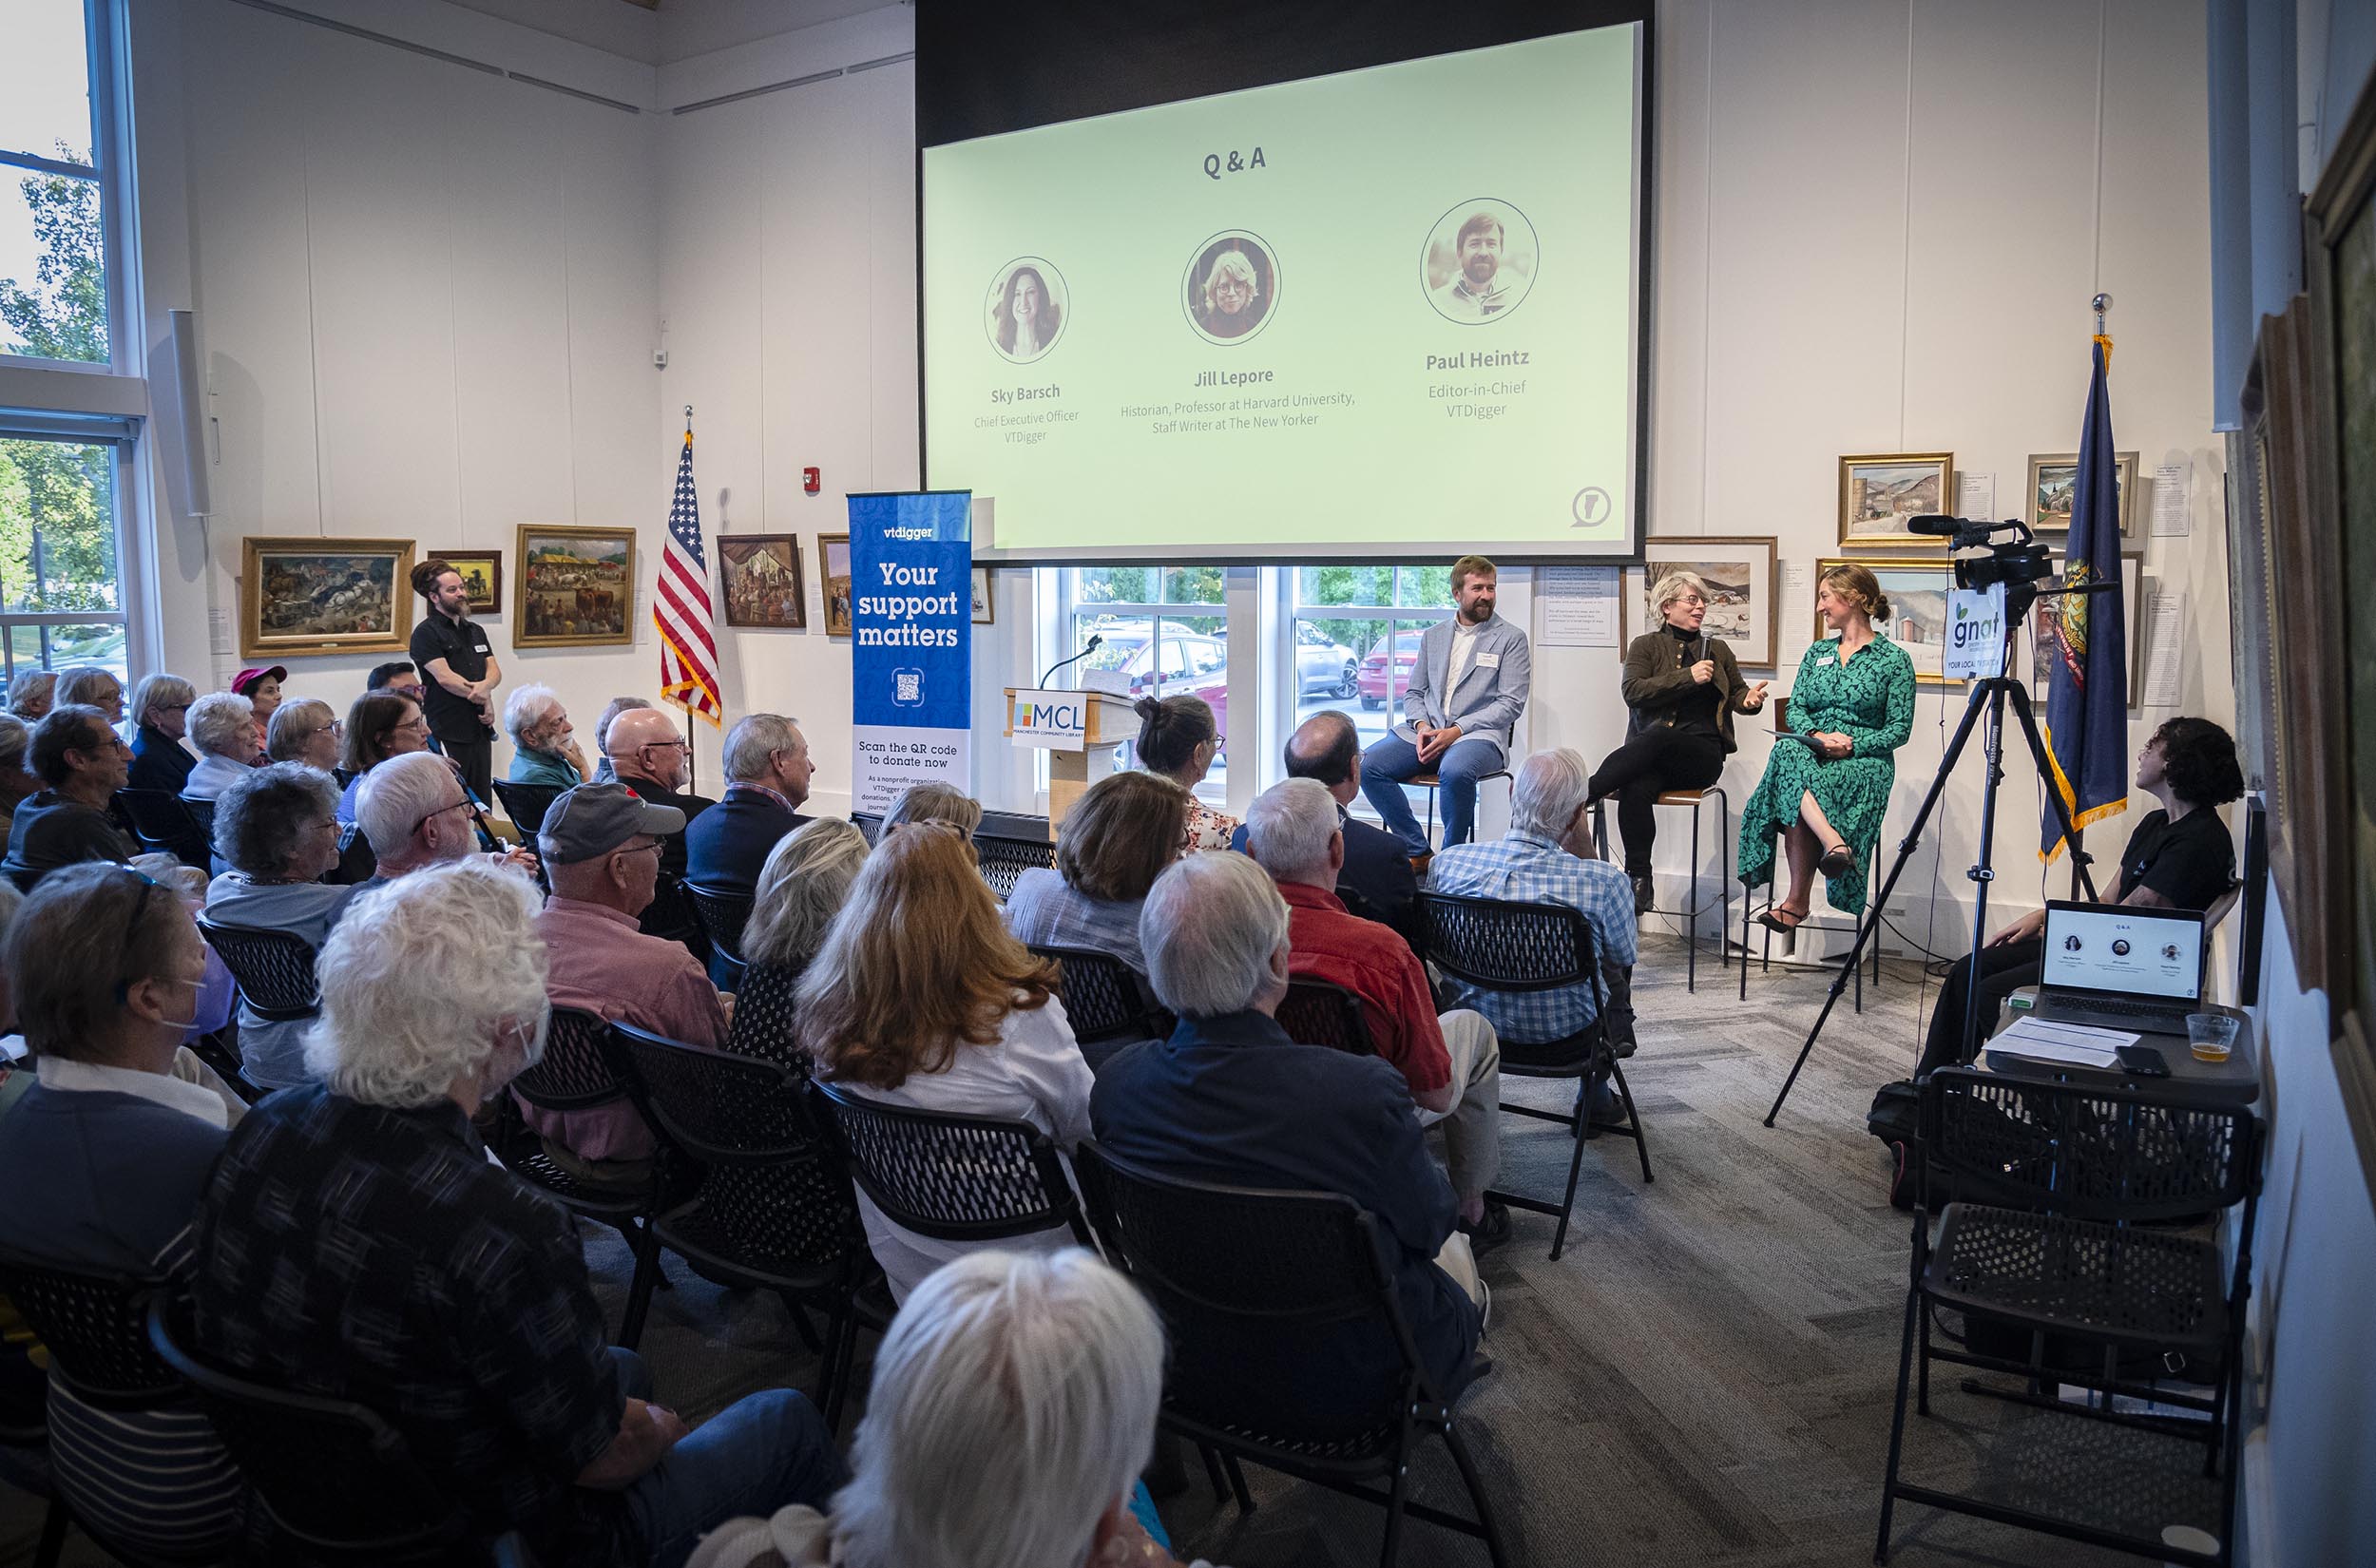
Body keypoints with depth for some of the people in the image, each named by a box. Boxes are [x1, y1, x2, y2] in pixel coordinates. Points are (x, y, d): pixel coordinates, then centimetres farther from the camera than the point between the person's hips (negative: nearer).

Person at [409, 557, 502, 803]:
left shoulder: (475, 631, 18)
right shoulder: (426, 633, -4)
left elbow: (494, 670, 10)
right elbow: (444, 677, -14)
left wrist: (484, 686, -13)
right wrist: (484, 698, -7)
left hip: (480, 728, 7)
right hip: (447, 734, -7)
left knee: (482, 800, 7)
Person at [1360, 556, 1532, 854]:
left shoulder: (1511, 639, 5)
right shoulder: (1433, 635, 19)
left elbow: (1511, 704, -3)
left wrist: (1456, 730, -14)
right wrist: (1422, 726, -4)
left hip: (1478, 733, -4)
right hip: (1426, 731, 5)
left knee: (1455, 771, -40)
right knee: (1367, 765, -21)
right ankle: (1417, 850, -12)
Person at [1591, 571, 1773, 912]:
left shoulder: (1718, 649, 23)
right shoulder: (1646, 646, 14)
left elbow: (1736, 693, 31)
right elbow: (1632, 691, -2)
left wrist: (1750, 699, 5)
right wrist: (1688, 677, -9)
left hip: (1702, 754, 1)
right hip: (1651, 752, -1)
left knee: (1656, 738, -36)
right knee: (1635, 788, -36)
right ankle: (1638, 882, -34)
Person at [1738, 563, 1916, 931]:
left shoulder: (1894, 659, 4)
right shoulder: (1817, 652, 20)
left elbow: (1900, 729, -1)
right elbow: (1795, 710, 11)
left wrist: (1852, 746, -15)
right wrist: (1817, 736, -11)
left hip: (1865, 763, -4)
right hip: (1811, 754, 4)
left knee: (1793, 787, -35)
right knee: (1789, 751, -35)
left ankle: (1798, 900, -36)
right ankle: (1834, 844, -48)